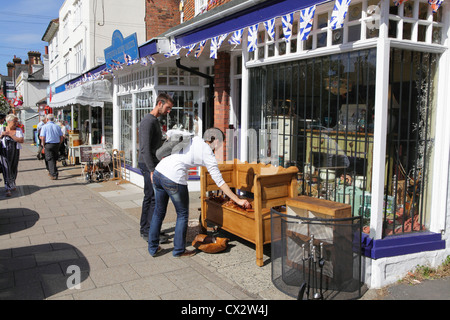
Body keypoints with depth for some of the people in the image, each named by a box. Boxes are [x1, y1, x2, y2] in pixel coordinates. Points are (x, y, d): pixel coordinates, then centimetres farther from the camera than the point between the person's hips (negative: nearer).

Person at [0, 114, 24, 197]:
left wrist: (10, 134, -17)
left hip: (15, 152, 2)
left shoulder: (18, 130, 2)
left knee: (14, 169, 11)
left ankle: (12, 185, 31)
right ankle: (8, 189, -9)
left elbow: (21, 140, -13)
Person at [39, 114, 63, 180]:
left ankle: (54, 175, -6)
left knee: (50, 160, -1)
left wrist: (44, 146, 0)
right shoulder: (57, 126, 5)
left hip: (48, 145, -3)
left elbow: (42, 138, -10)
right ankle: (51, 172, 28)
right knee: (54, 159, 16)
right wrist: (58, 144, 13)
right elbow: (61, 137, 5)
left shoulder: (44, 127, -5)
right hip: (56, 144, 4)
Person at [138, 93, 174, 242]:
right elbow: (145, 149, -21)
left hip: (153, 164, 10)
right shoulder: (148, 121, -14)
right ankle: (149, 232, -3)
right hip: (148, 165, -10)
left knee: (149, 197, 12)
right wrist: (152, 170, -24)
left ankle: (145, 230, 20)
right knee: (155, 198, -9)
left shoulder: (155, 121, 18)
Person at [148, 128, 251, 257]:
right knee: (183, 215, 13)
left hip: (158, 171, 8)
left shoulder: (194, 139, 14)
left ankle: (153, 248, 33)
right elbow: (220, 182, 0)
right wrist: (238, 200, 7)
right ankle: (179, 250, 25)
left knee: (159, 212, 21)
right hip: (173, 179, -7)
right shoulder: (208, 155, -2)